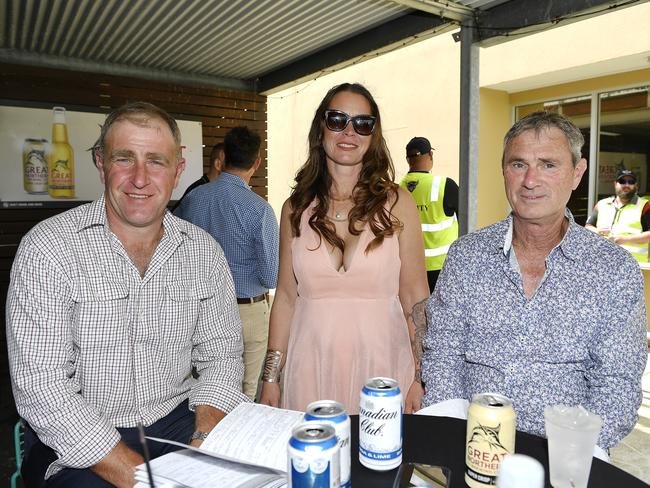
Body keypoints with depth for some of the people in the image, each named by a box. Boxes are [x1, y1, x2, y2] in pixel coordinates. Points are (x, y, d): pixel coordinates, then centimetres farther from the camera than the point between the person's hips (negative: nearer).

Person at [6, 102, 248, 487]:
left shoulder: (204, 251, 1)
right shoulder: (47, 248, -10)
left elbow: (221, 356, 3)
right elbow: (41, 387, -15)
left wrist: (205, 443, -14)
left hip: (178, 421, 3)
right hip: (75, 446, -2)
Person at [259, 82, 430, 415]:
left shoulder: (396, 203, -1)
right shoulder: (296, 208, 4)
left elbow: (415, 298, -1)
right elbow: (286, 296, 5)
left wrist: (420, 378, -5)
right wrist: (270, 377, 4)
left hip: (381, 362, -1)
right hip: (312, 366, 2)